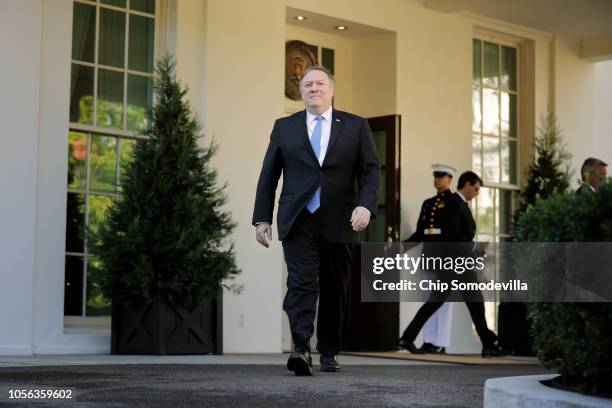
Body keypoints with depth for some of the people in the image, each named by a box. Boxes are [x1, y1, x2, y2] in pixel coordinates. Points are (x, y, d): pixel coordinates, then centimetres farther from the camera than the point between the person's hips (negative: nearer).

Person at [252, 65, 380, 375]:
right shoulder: (285, 127, 10)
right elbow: (268, 175, 10)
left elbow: (371, 170, 3)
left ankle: (329, 352, 21)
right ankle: (301, 350, -24)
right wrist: (262, 218, 4)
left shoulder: (355, 126, 8)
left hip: (339, 222, 1)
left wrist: (365, 205, -14)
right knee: (301, 283, -15)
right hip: (298, 221, -1)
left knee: (334, 290, 7)